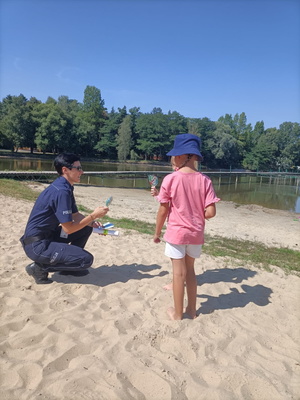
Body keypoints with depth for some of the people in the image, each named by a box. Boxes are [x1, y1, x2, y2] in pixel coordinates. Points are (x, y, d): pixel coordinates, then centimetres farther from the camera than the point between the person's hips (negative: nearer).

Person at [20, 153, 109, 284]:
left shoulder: (65, 187, 7)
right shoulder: (61, 191, -23)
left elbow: (76, 216, 15)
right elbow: (68, 228, -22)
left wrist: (93, 223, -1)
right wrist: (93, 215, -16)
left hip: (48, 235, 10)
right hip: (36, 245, -10)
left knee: (86, 228, 11)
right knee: (86, 259, -15)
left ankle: (68, 266, 17)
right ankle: (40, 267, -4)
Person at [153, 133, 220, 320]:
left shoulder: (170, 179, -14)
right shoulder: (204, 180, -8)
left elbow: (163, 211, -9)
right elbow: (211, 212, -11)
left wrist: (157, 232, 5)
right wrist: (197, 217, 10)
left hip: (176, 233, -3)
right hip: (196, 234, 3)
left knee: (179, 273, 9)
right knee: (190, 271, 21)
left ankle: (178, 313, 23)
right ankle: (192, 310, 33)